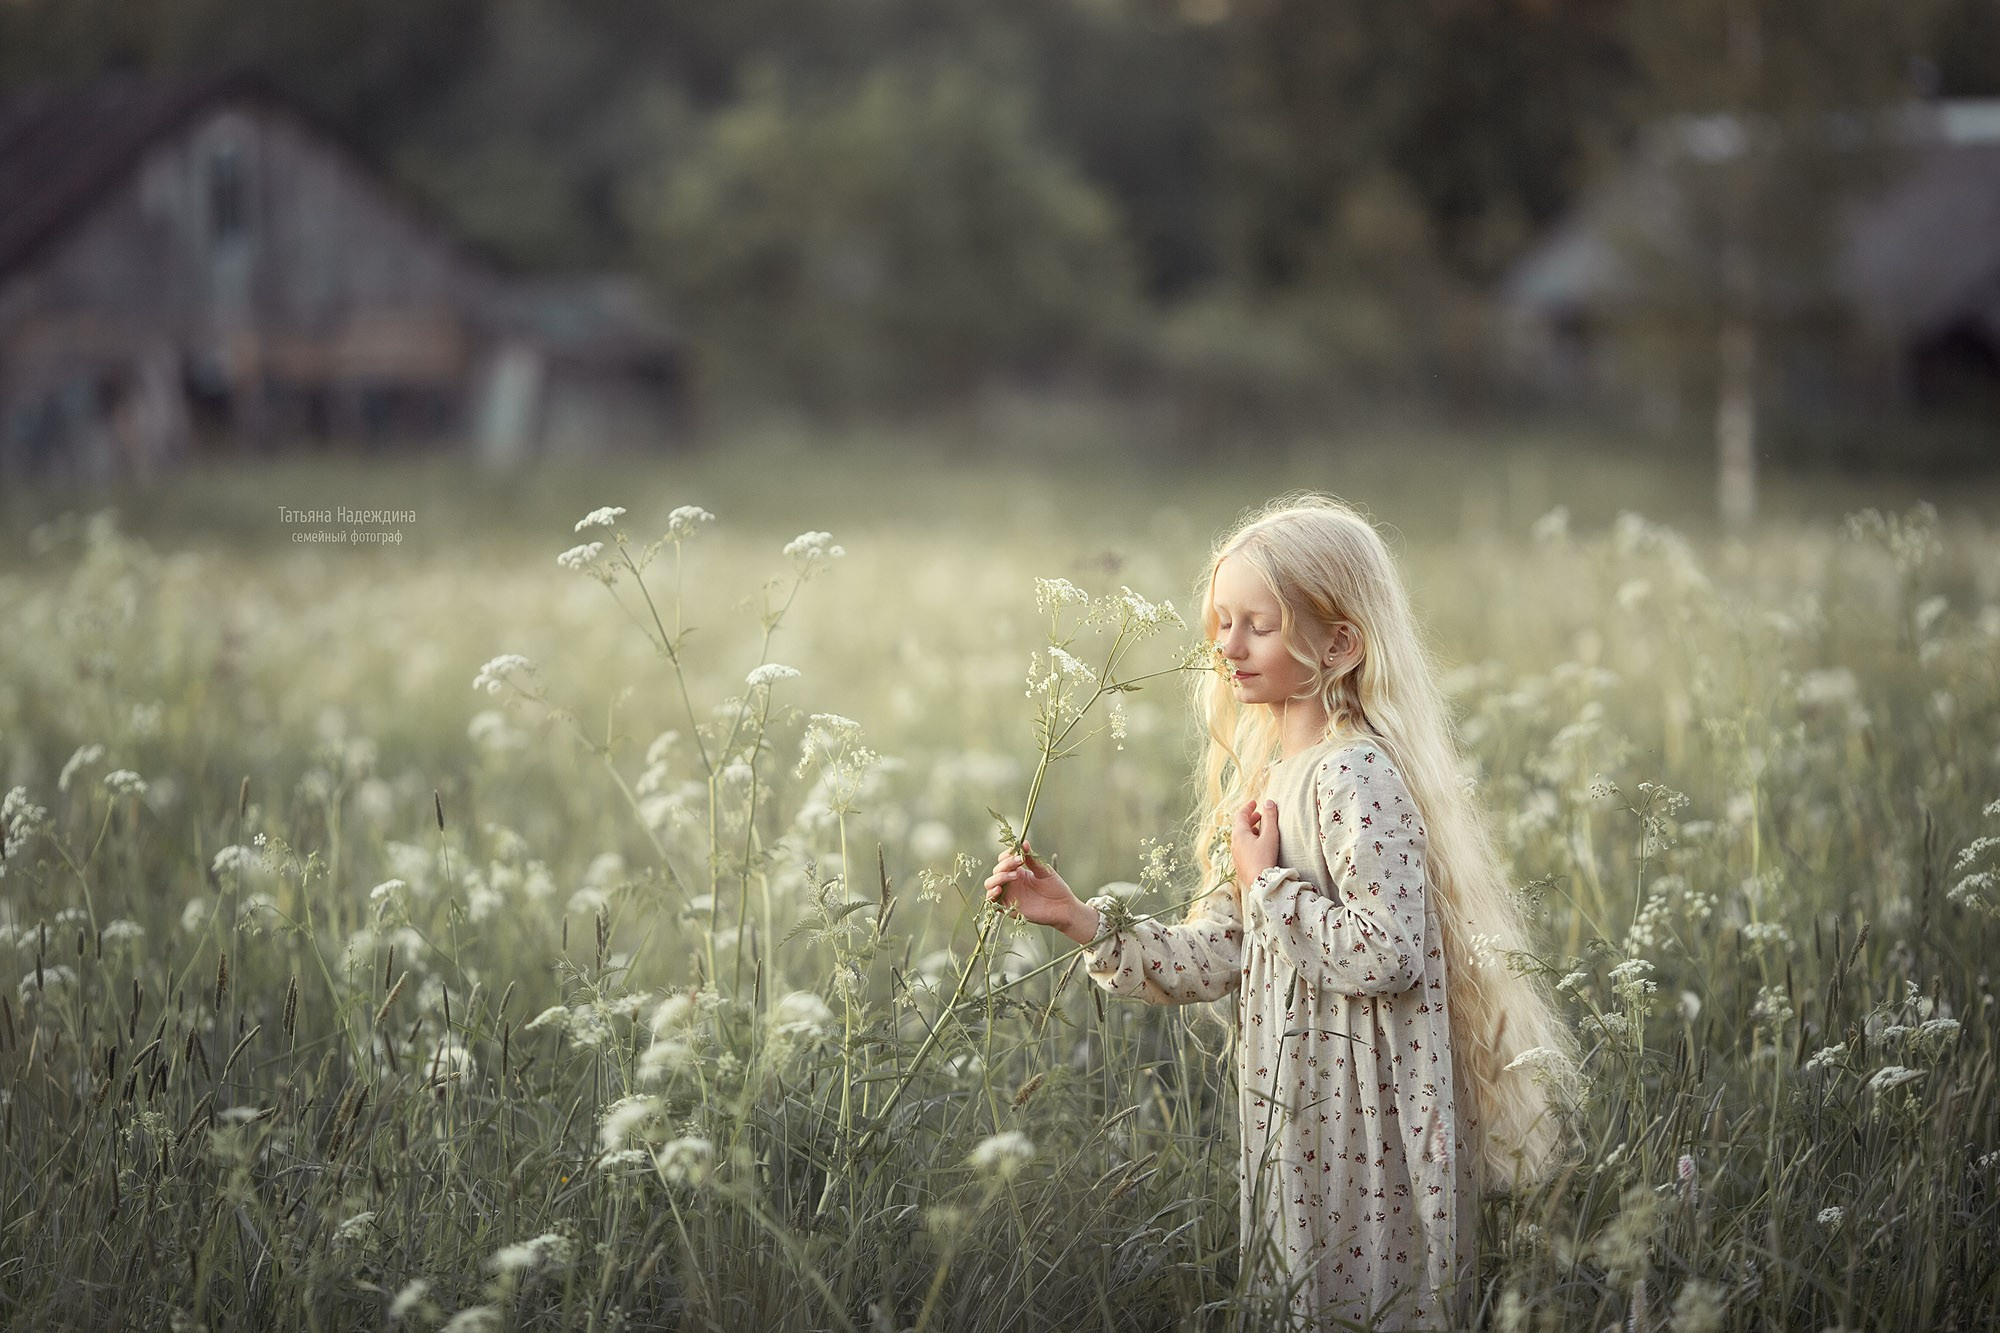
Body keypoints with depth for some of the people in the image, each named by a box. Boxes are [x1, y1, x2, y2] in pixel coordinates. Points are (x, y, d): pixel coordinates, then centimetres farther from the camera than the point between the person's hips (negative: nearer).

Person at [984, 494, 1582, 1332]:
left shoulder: (1356, 775, -18)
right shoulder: (1270, 775, 11)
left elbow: (1389, 953, -28)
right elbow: (1220, 955, 11)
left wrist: (1269, 884, -18)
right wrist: (1082, 921, 3)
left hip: (1366, 1138, -9)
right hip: (1299, 1124, 9)